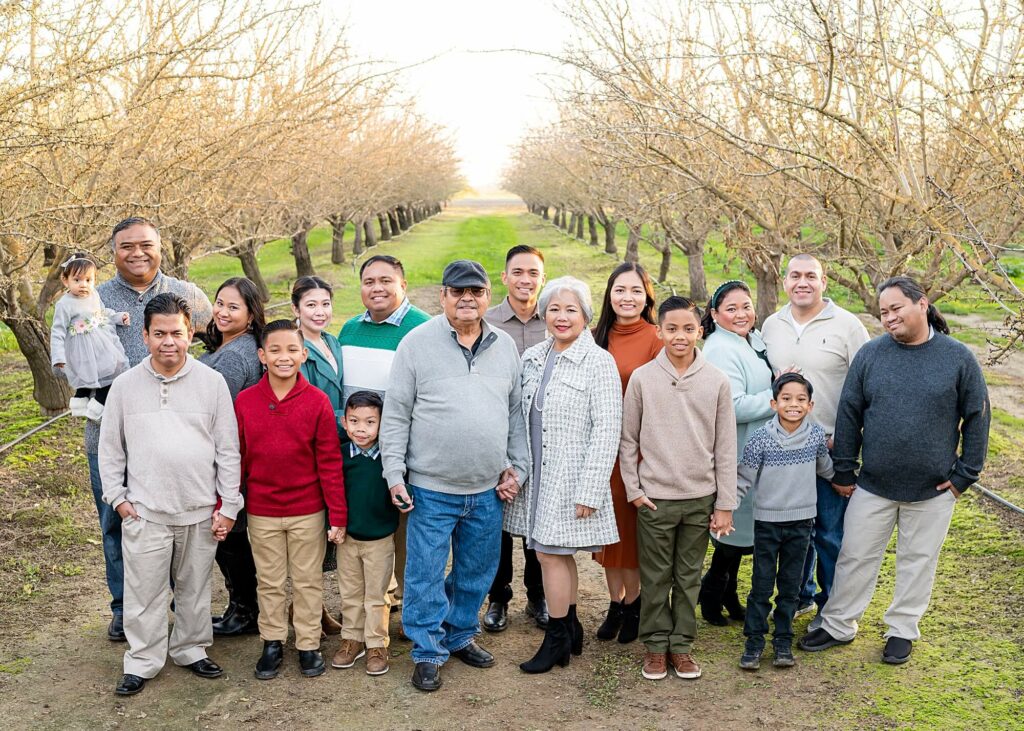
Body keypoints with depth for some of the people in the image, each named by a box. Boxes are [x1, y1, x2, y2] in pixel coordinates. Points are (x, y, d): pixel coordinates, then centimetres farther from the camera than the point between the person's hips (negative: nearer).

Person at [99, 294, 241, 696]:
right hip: (144, 512, 0)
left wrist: (228, 505, -1)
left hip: (201, 511, 0)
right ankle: (142, 661, 22)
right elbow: (110, 448, 8)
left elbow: (228, 449, 0)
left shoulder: (211, 382, -3)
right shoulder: (125, 385, -1)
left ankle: (191, 649, 32)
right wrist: (117, 496, 3)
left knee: (194, 589, 14)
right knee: (144, 592, 6)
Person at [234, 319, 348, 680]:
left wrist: (338, 515, -8)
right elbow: (235, 459, 1)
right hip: (262, 512, 1)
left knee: (308, 581, 12)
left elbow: (330, 462, -8)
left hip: (307, 511, -1)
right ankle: (272, 642, 30)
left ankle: (308, 644, 26)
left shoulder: (318, 401, -10)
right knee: (269, 582, 15)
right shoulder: (245, 401, -5)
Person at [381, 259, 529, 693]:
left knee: (477, 572, 16)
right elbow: (395, 415, -4)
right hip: (431, 489, -4)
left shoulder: (505, 347, 6)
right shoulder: (417, 343, -5)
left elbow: (516, 414, 12)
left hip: (488, 491, 4)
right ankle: (428, 652, 21)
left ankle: (460, 635, 36)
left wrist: (517, 469, 7)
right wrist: (394, 474, -8)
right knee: (425, 574, 4)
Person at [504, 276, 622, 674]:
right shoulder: (532, 358, 8)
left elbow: (606, 431, -13)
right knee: (560, 553, 15)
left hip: (571, 478, -6)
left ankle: (556, 641, 11)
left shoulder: (598, 362, -10)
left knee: (550, 551, -4)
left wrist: (589, 491, -16)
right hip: (538, 476, 6)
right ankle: (570, 630, 29)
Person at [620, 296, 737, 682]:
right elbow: (627, 439, 2)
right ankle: (656, 644, 23)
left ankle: (681, 644, 25)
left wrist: (725, 503, 0)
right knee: (655, 577, 8)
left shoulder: (717, 381, -2)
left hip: (701, 498, 1)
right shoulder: (642, 378, -5)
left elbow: (725, 447, 1)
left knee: (689, 577, 11)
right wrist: (633, 489, -3)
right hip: (655, 497, -1)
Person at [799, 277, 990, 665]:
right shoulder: (871, 354, -3)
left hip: (933, 490, -1)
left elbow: (977, 417, 0)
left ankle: (902, 630, 30)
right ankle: (838, 625, 25)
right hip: (872, 486, 1)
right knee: (856, 557, 9)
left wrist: (965, 474, -2)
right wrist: (843, 471, 2)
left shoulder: (958, 357, -6)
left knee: (918, 560, 13)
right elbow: (849, 414, 2)